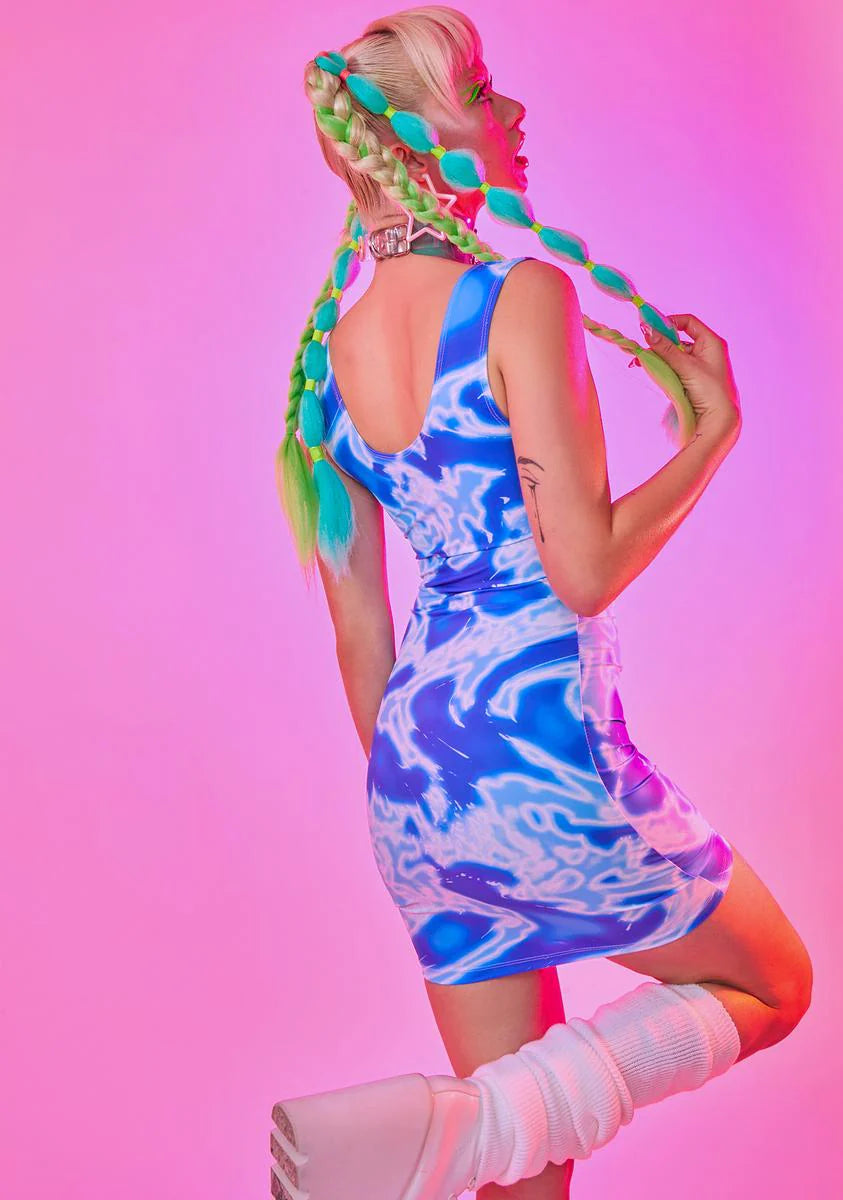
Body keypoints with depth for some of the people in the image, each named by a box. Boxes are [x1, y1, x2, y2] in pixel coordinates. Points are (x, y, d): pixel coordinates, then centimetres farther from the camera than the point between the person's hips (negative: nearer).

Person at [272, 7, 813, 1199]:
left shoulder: (325, 355, 8)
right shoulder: (523, 297, -12)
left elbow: (358, 632, 11)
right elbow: (585, 569, -16)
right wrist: (713, 425, -1)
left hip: (414, 782, 7)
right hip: (546, 764, -7)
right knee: (772, 986, 18)